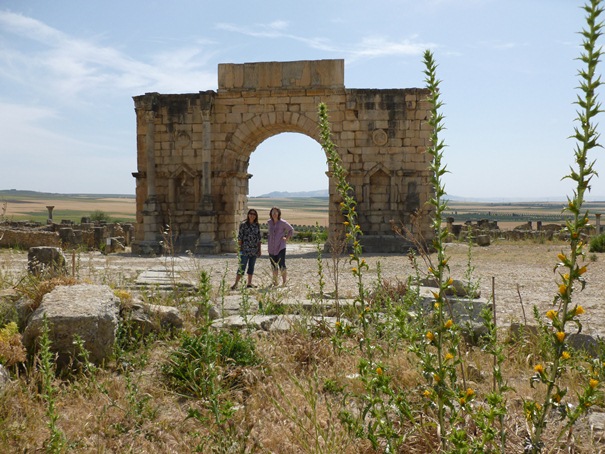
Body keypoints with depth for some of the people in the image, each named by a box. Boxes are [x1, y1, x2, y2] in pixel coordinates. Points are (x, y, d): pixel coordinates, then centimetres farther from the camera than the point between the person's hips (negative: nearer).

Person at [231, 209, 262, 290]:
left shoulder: (257, 225, 8)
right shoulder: (243, 225, -3)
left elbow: (259, 238, 11)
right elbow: (239, 238, -4)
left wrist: (259, 250, 9)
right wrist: (240, 249, -8)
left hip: (254, 250, 4)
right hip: (245, 250, -4)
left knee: (251, 266, 9)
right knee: (242, 267, -8)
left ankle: (249, 283, 16)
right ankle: (236, 284, -7)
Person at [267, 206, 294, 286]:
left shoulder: (282, 222, -7)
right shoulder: (269, 222, 6)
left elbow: (291, 230, 7)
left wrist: (286, 238, -1)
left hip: (280, 247, -4)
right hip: (271, 248, 4)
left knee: (282, 265, -10)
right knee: (274, 266, 9)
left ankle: (284, 282, -2)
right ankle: (275, 282, 18)